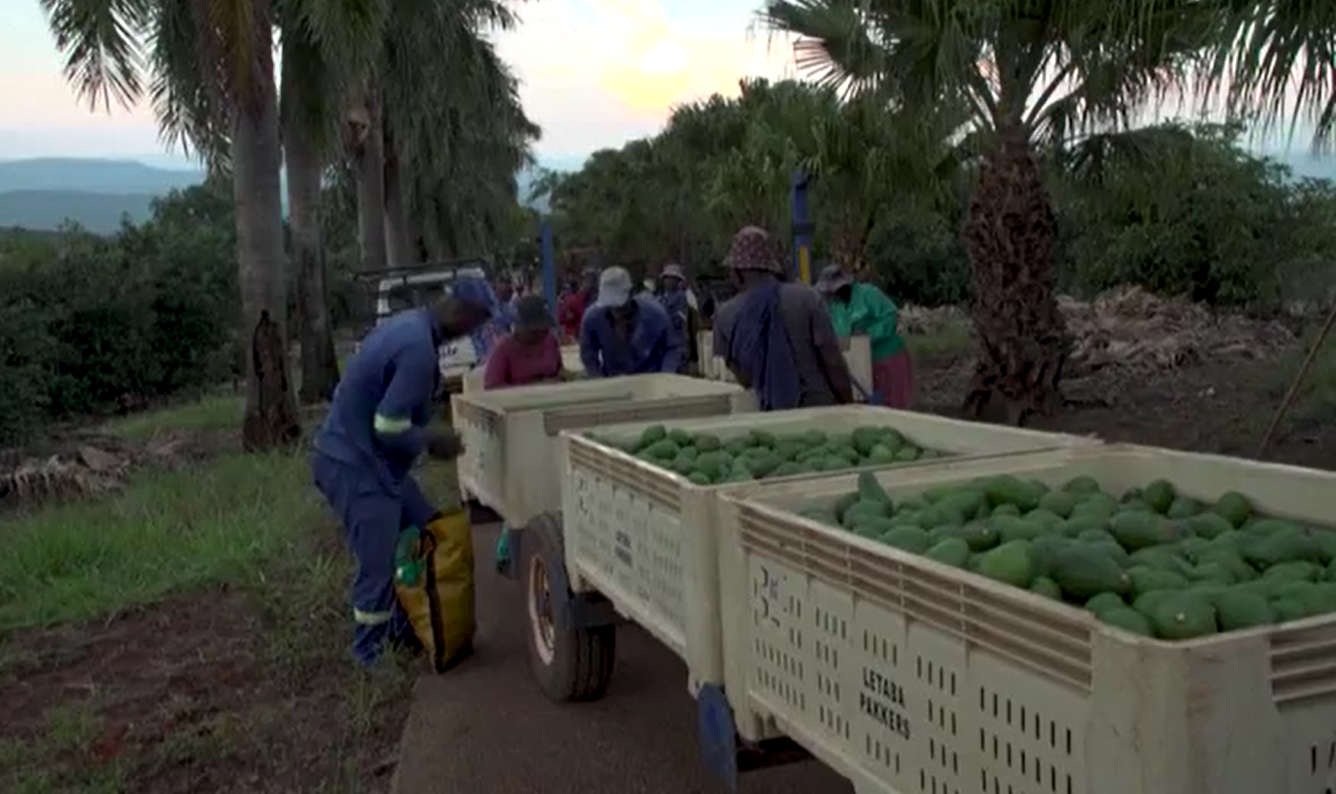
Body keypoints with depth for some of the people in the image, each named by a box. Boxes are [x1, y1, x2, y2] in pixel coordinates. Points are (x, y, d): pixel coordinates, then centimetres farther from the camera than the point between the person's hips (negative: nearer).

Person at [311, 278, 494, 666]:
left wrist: (427, 438, 10)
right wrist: (432, 441, -8)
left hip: (369, 458, 10)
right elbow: (390, 428, -25)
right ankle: (370, 661, 14)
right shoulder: (418, 348, -25)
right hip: (354, 468, -10)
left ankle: (404, 629, 30)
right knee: (378, 569, -1)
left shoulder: (409, 325, 7)